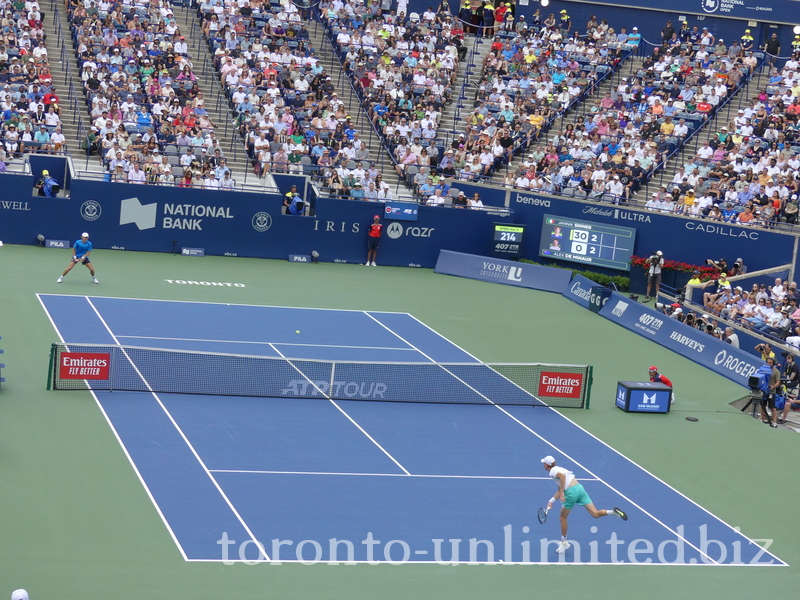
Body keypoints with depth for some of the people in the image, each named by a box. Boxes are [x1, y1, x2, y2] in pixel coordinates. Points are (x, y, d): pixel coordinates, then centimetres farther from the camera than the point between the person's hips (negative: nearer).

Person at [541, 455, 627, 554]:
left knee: (563, 518, 14)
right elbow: (560, 491, 31)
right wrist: (551, 501, 30)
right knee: (595, 514, -1)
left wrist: (562, 493, -24)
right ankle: (612, 511, -26)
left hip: (571, 492, -8)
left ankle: (564, 542, 24)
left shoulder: (552, 471, -1)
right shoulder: (558, 470, 26)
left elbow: (562, 475, -26)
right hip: (579, 488, 8)